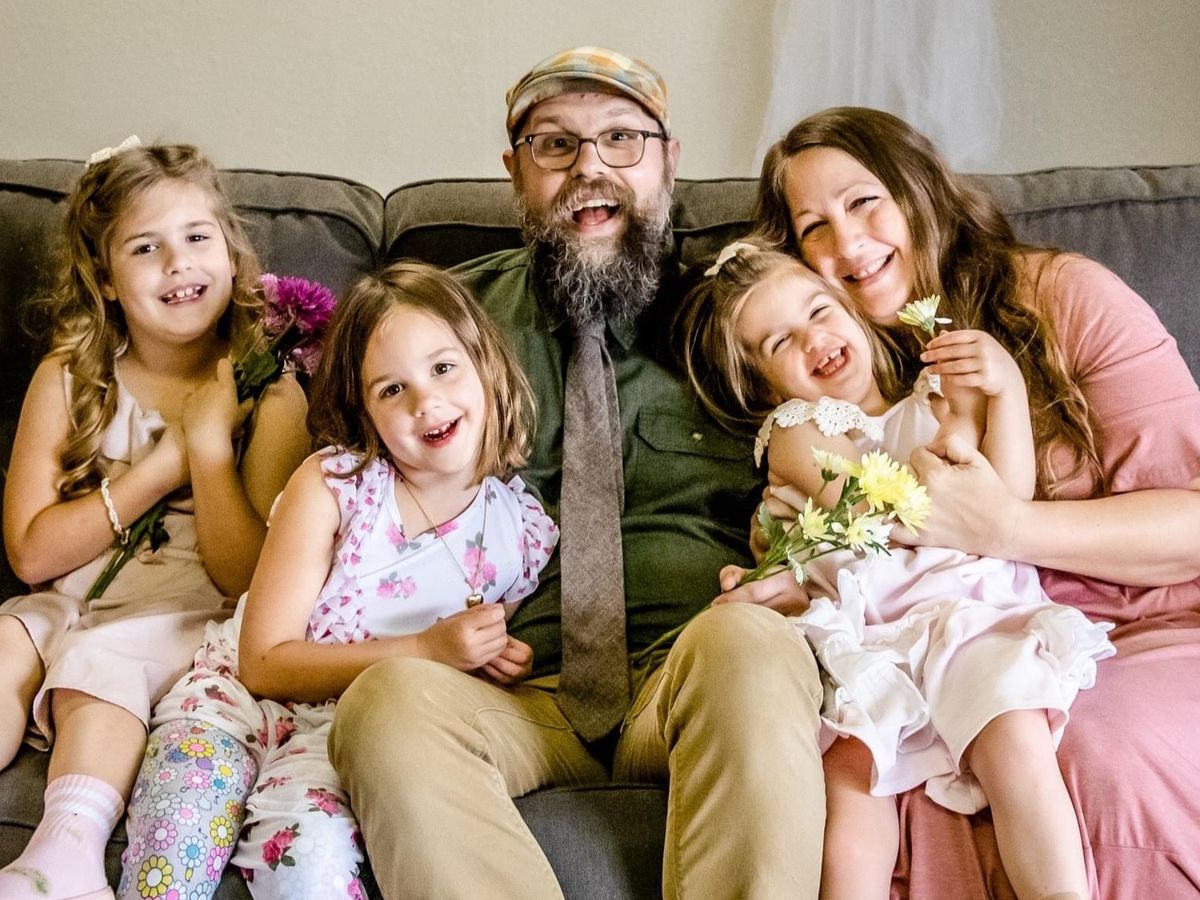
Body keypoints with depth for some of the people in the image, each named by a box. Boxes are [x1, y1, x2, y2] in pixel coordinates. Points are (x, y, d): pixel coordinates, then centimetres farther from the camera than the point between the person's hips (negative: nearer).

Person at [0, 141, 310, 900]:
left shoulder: (268, 394, 1)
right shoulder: (69, 377, 7)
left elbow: (251, 578, -4)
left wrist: (209, 445, -12)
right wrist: (165, 464, -10)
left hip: (186, 621, -3)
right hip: (67, 608, 3)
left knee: (100, 660, -31)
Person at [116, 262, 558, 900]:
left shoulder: (526, 531, 0)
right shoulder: (333, 483, -8)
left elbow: (492, 666, 18)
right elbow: (264, 662, -10)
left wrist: (504, 667, -7)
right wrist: (427, 650, -18)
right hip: (244, 697, 0)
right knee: (180, 823, -29)